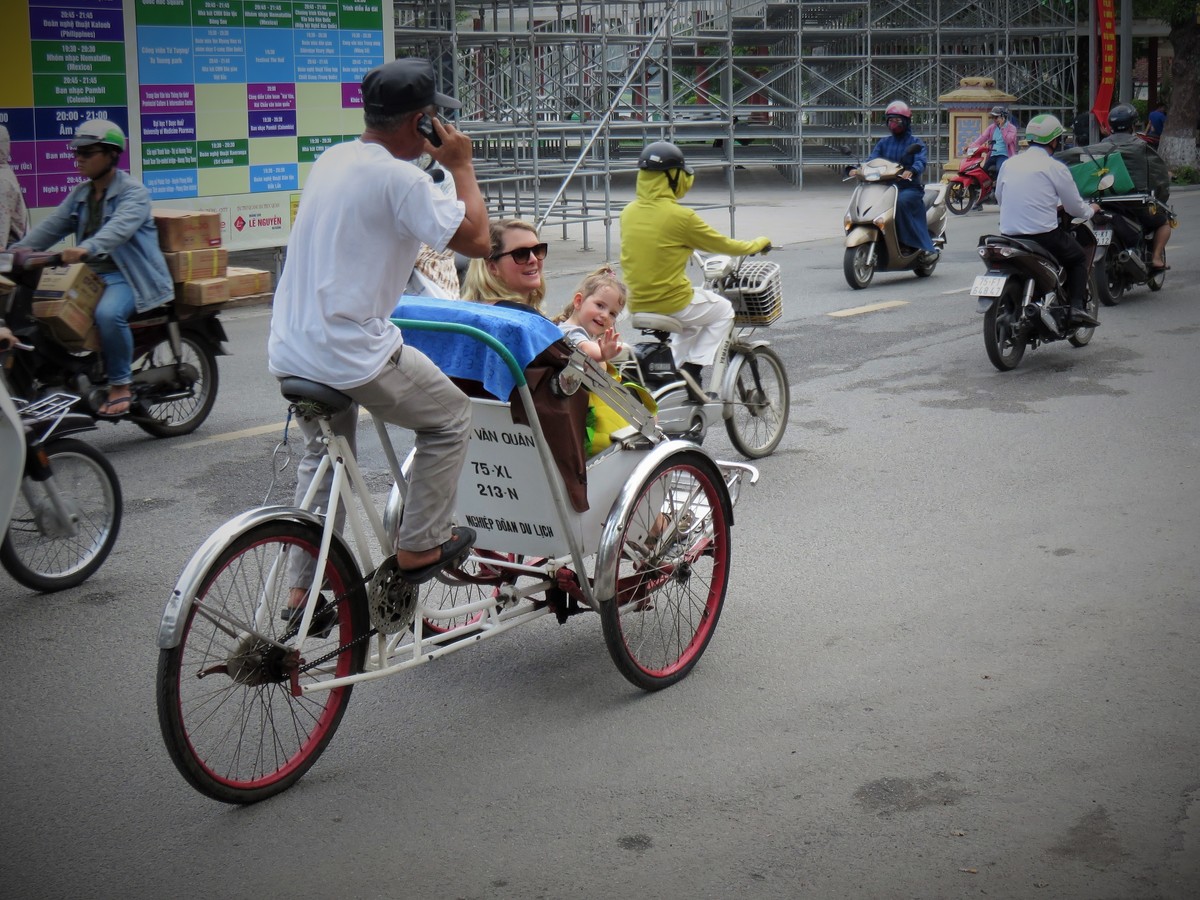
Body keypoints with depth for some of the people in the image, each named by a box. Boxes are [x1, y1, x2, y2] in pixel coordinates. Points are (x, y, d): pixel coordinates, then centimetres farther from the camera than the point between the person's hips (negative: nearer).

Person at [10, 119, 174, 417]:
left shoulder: (133, 191, -8)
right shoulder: (80, 194, 17)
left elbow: (120, 228, -28)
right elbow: (51, 227, 12)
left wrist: (87, 248, -45)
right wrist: (15, 251, -4)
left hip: (128, 276, -8)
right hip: (92, 275, 8)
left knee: (108, 313, -35)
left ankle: (121, 384, -19)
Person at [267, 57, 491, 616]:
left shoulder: (332, 160, 11)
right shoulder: (399, 178, -17)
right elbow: (475, 239, -14)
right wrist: (462, 167, -3)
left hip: (289, 349, 9)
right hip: (352, 353, -9)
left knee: (324, 456, 27)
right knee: (450, 418, 12)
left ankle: (302, 589, 29)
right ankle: (419, 547, 15)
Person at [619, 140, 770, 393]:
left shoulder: (628, 212, 1)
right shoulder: (680, 216, -17)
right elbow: (723, 245, -5)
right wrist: (758, 244, 13)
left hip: (637, 306, 7)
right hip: (672, 303, -7)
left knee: (692, 321, 33)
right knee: (723, 311, 19)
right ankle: (691, 368, 8)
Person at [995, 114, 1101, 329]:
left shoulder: (1009, 164, 8)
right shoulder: (1055, 167, -6)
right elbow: (1075, 207, 0)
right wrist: (1091, 210, 25)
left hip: (1008, 236, 5)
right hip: (1043, 236, -5)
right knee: (1079, 257, 19)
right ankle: (1077, 306, 4)